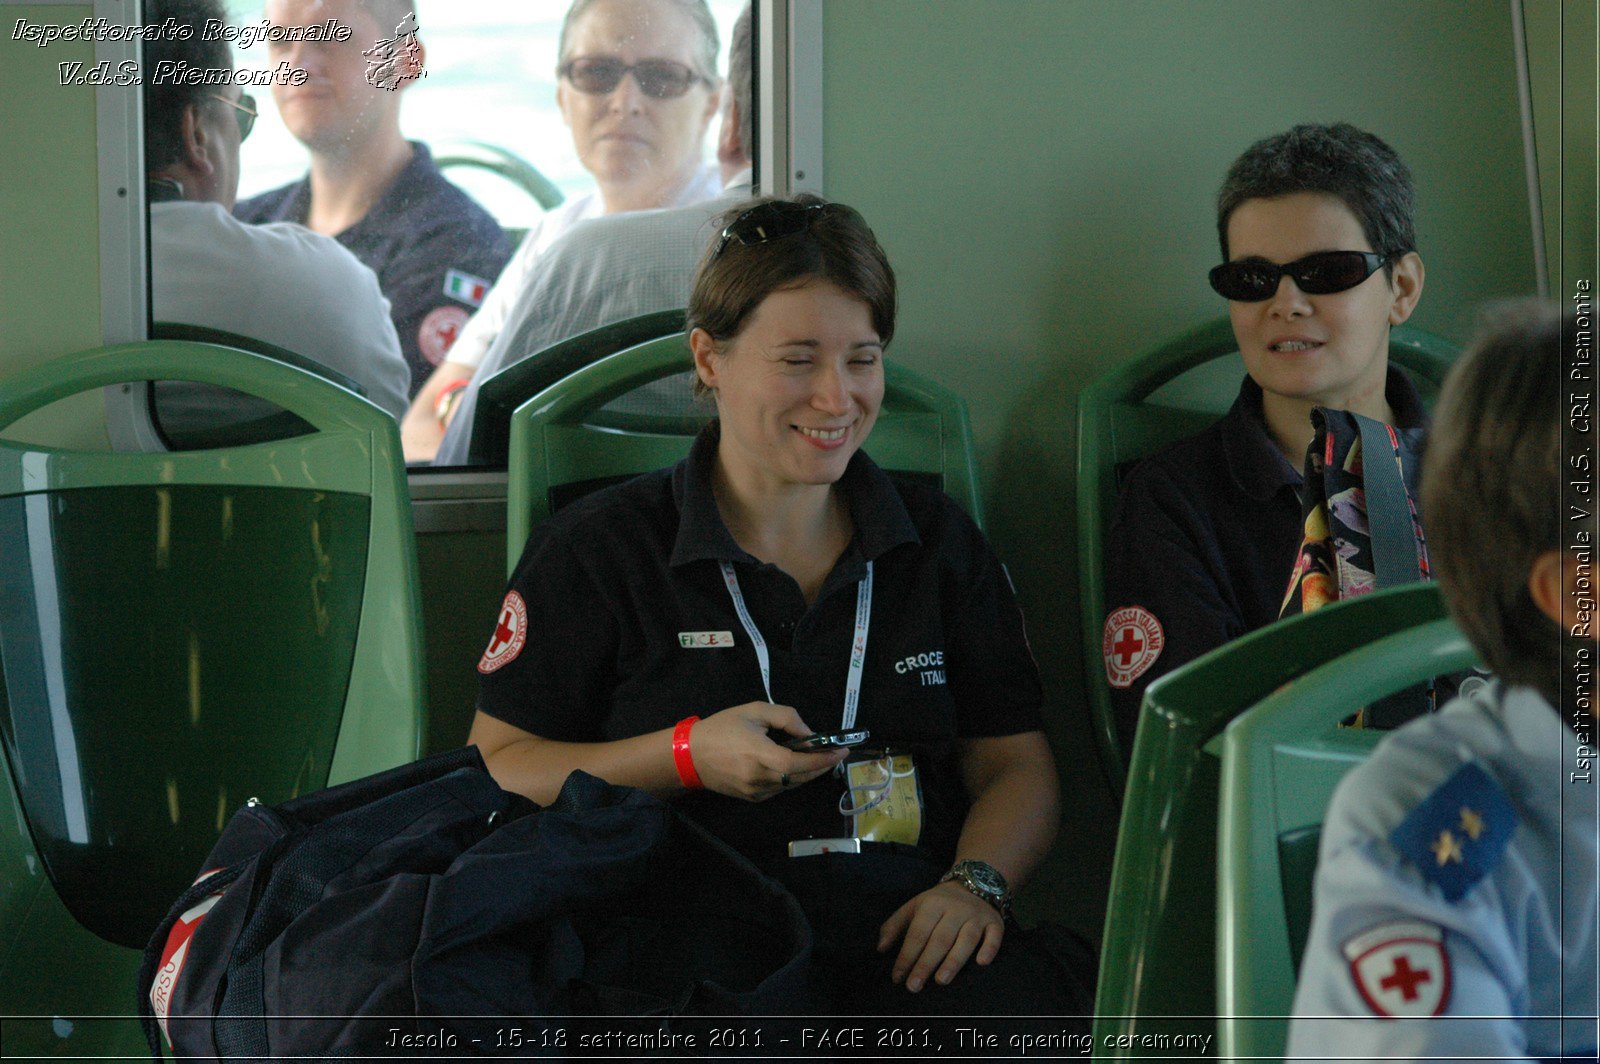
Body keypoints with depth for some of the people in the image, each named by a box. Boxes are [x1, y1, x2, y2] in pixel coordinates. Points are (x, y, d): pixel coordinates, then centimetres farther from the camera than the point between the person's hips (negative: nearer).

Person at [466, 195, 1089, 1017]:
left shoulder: (940, 544, 19)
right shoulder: (595, 551, 9)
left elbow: (1015, 764, 17)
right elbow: (495, 771, 6)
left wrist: (974, 882, -5)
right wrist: (688, 757, -8)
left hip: (904, 921, 4)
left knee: (1025, 1014, -32)